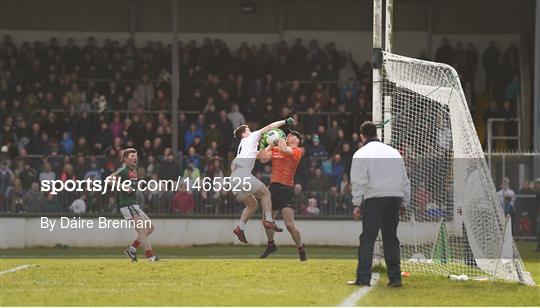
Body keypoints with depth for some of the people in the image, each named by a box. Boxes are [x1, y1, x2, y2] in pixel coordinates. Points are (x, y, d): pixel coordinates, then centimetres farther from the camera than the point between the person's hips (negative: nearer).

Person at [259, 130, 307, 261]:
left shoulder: (297, 151, -3)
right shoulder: (275, 149, 16)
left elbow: (283, 149, -20)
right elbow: (263, 158, 7)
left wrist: (280, 139, -2)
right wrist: (270, 144, 7)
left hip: (286, 190, -7)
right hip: (273, 187, 7)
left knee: (289, 225, -14)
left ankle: (301, 251, 3)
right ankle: (271, 245, 42)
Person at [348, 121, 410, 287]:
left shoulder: (361, 154, 2)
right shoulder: (393, 152, 19)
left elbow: (359, 182, -6)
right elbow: (405, 180, 20)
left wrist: (357, 205, -5)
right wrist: (404, 203, 25)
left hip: (374, 199, -5)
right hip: (395, 198, 5)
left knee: (367, 238, -3)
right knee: (391, 238, 12)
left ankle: (363, 278, -7)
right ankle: (395, 278, 9)